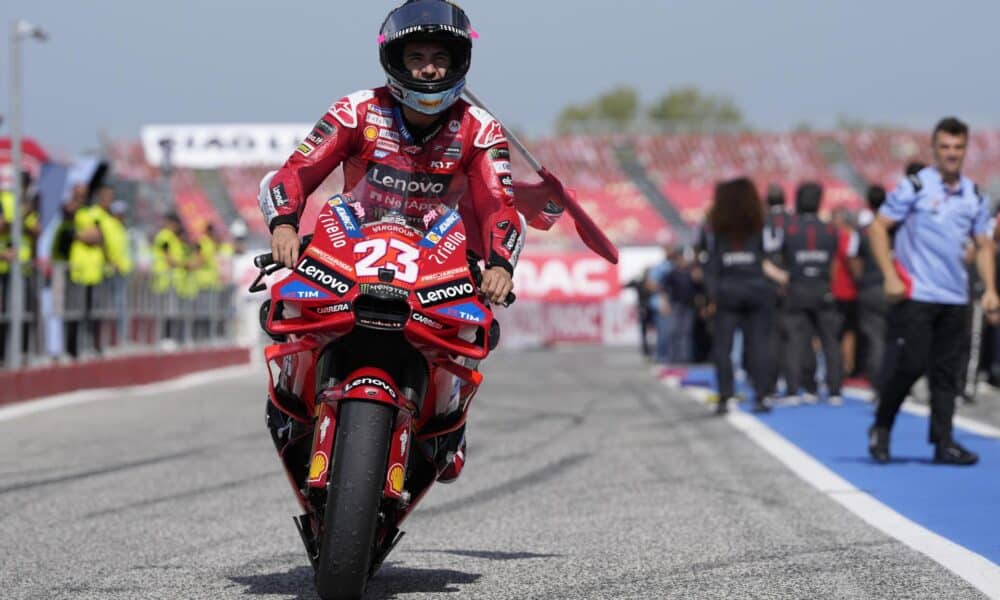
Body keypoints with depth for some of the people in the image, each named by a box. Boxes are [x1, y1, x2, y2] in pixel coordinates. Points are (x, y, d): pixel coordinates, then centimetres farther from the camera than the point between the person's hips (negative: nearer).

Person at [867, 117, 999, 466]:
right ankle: (881, 429, 12)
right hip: (915, 294, -5)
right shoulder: (914, 187, -4)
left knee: (945, 372, 4)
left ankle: (943, 443, 7)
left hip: (954, 298, 5)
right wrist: (890, 277, -12)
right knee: (908, 365, -7)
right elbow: (878, 228, -4)